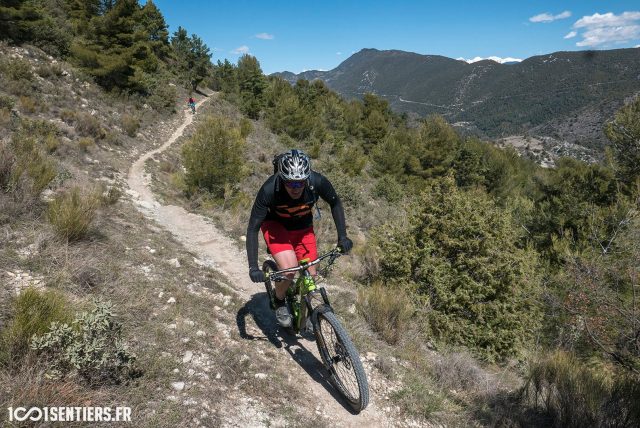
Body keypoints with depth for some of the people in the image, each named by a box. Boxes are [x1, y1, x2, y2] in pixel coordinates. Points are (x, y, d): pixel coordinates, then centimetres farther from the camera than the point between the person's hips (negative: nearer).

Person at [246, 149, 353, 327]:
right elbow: (252, 229, -27)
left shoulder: (318, 182, -29)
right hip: (275, 225, -3)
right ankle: (279, 303, 6)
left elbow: (335, 204, -7)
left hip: (303, 227, 3)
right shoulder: (269, 190, -35)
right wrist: (253, 267, -32)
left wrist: (342, 236, -13)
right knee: (288, 269, -25)